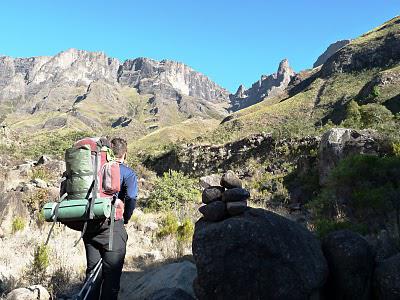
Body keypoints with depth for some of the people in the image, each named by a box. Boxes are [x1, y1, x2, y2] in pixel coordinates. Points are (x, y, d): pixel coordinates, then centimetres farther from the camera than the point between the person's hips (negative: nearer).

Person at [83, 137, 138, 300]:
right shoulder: (127, 172, -1)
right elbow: (131, 198, -17)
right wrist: (125, 219, -1)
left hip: (89, 226, 5)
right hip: (112, 227, -5)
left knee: (92, 272, 16)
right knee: (111, 274, 5)